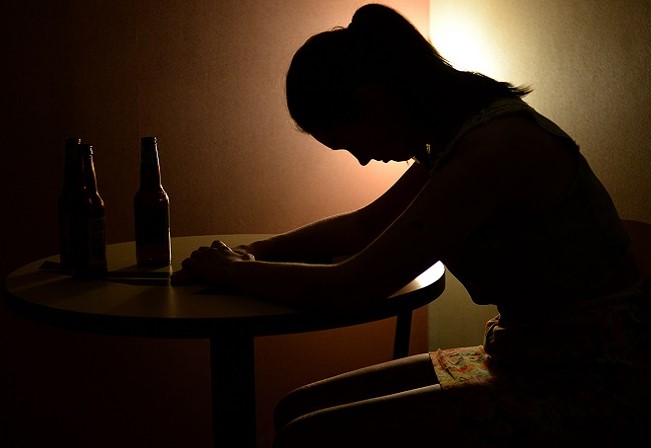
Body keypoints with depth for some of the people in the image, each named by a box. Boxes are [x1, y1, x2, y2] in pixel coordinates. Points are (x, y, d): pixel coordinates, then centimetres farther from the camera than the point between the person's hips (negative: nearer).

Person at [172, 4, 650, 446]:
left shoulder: (496, 146, -22)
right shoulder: (457, 134, 7)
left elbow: (349, 289, -22)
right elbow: (365, 225, 21)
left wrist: (230, 269, -6)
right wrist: (254, 252, 9)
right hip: (519, 361, 9)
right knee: (298, 409, 6)